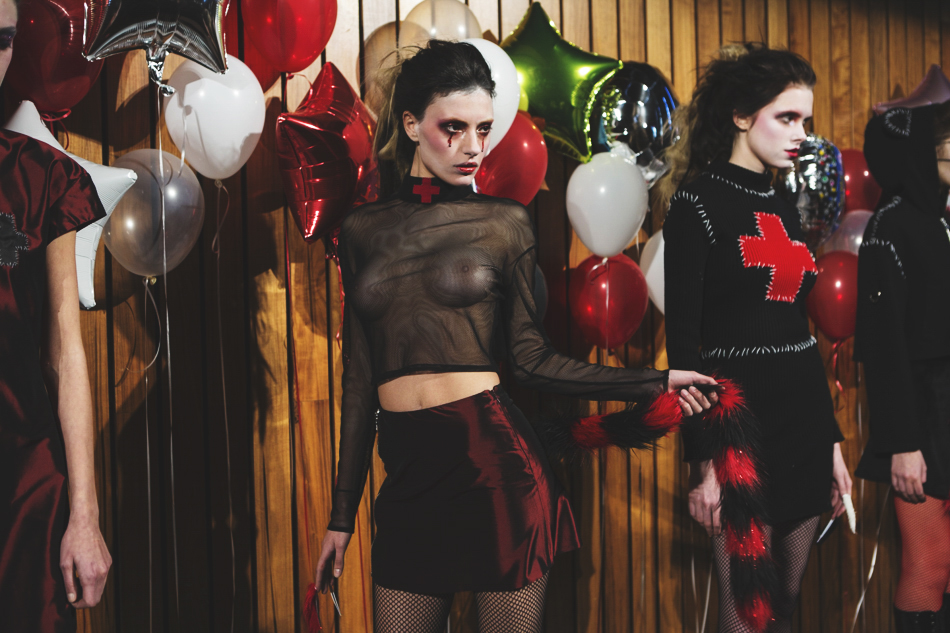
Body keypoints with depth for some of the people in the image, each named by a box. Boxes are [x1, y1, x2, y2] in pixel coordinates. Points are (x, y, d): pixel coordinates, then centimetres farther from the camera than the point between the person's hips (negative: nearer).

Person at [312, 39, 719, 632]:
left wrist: (655, 382, -4)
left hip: (495, 462, -2)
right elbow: (360, 377, 13)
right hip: (408, 477, 3)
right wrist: (342, 515, 14)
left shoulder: (504, 222, 3)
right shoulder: (363, 230, 10)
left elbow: (529, 355, 3)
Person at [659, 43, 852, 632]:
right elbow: (682, 339, -12)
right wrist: (702, 460, -17)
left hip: (805, 414, 7)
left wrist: (832, 442, 17)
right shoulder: (698, 202, -7)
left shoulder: (784, 208, 14)